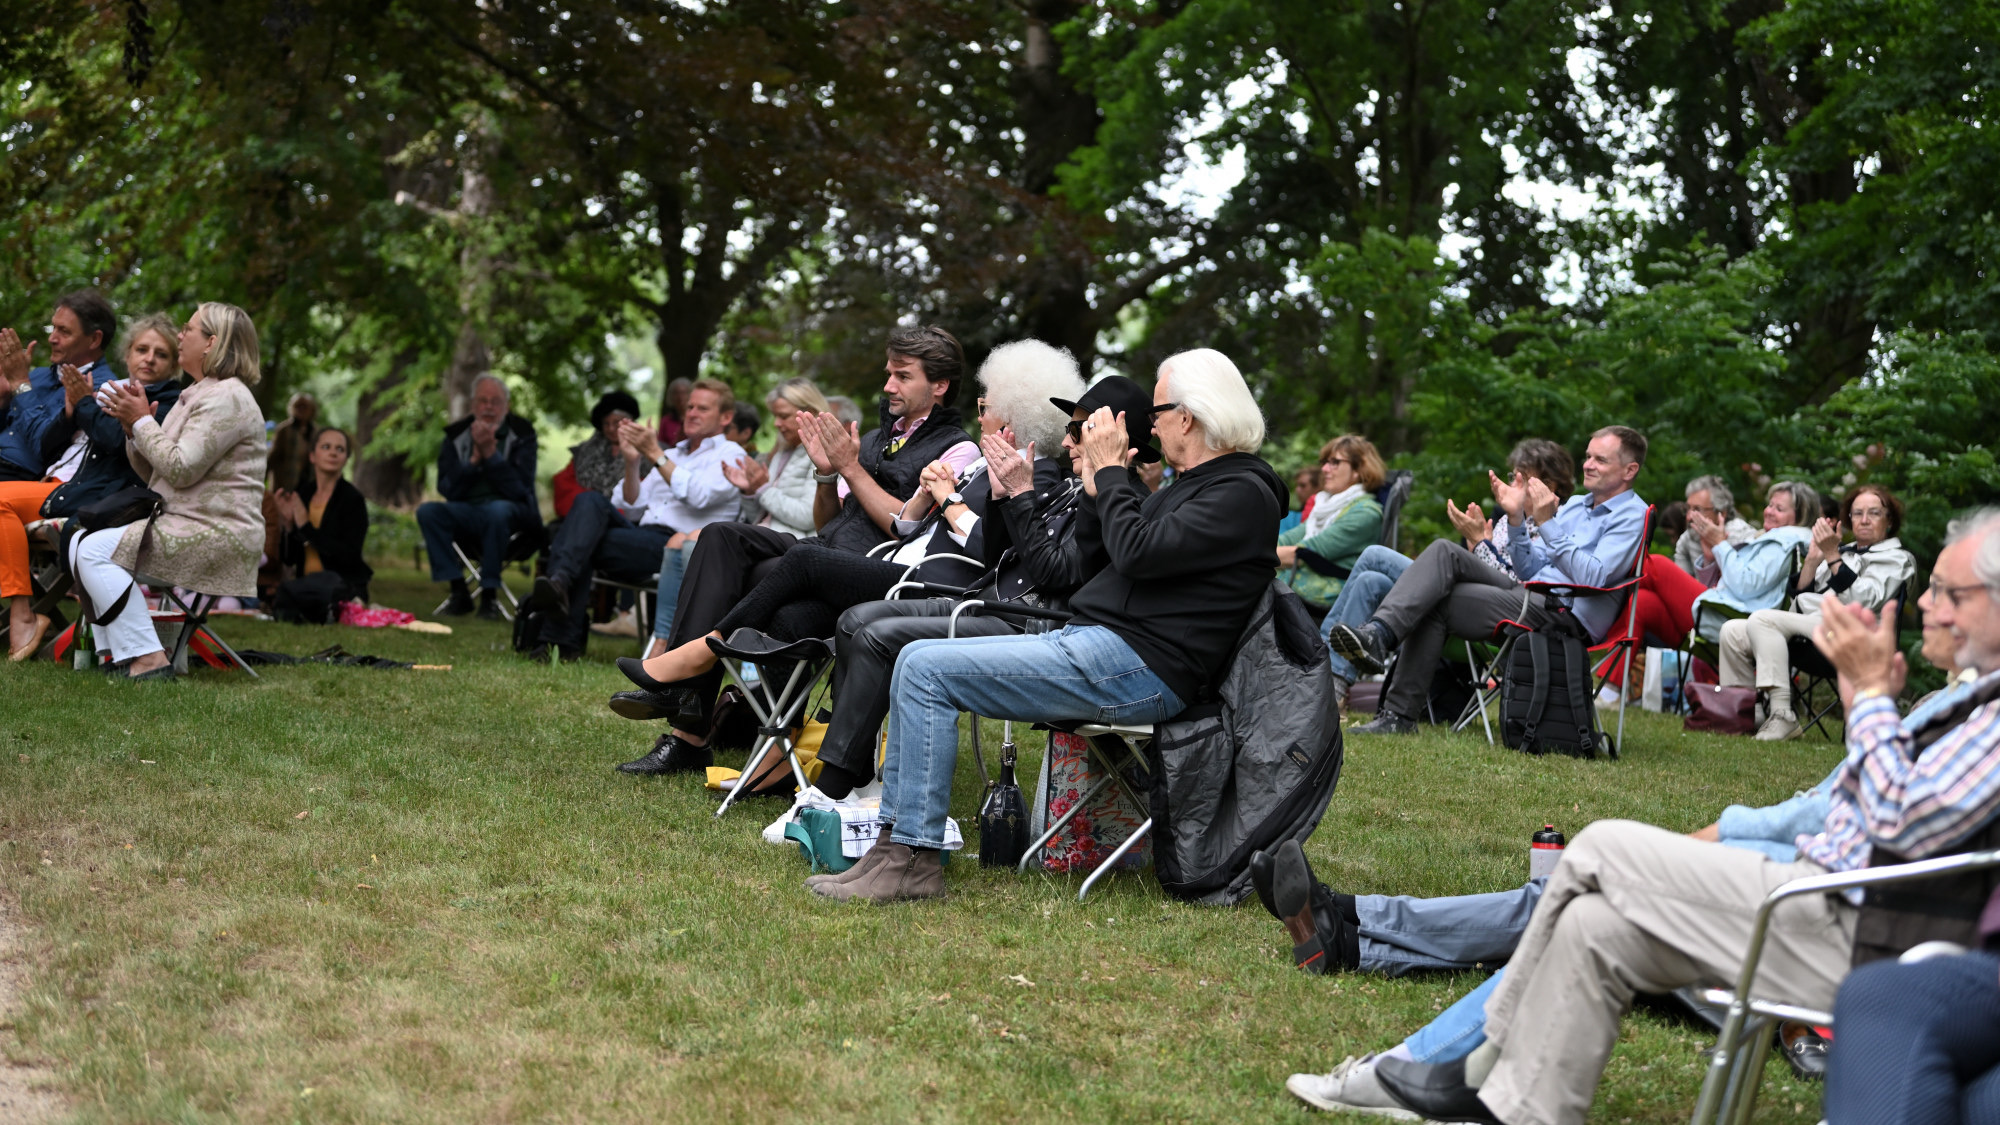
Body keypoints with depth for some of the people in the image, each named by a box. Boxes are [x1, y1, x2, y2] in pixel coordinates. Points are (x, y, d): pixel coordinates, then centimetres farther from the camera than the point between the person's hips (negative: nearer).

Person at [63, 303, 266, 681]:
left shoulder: (226, 397, -13)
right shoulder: (198, 394, 21)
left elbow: (180, 469, -21)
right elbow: (153, 471, 19)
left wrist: (142, 421, -9)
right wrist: (132, 425, 3)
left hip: (216, 535, -11)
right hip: (185, 524, 11)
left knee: (93, 551, -19)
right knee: (83, 543, 9)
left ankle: (148, 660, -22)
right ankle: (115, 653, 3)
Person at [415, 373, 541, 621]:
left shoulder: (521, 434, -2)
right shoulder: (457, 436, 7)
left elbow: (519, 489, -12)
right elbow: (447, 489, -1)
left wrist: (491, 453, -19)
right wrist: (474, 459, -14)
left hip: (511, 511, -4)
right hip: (468, 512, 4)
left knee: (497, 510, -38)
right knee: (427, 510, -23)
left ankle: (489, 596, -27)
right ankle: (459, 593, -19)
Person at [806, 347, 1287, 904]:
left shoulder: (1243, 493, -12)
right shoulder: (1196, 481, 19)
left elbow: (1139, 552, -21)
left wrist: (1111, 473, -7)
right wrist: (1101, 484, 11)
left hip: (1135, 669, -11)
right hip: (1088, 642, 11)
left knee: (928, 671, -17)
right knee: (917, 660, 8)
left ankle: (915, 859, -14)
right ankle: (896, 833, 7)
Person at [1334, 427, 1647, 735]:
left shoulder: (1631, 515, -3)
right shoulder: (1575, 505, 24)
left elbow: (1593, 578, -19)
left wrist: (1546, 524, -19)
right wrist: (1516, 517, 6)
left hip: (1561, 615, -8)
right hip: (1528, 594, 8)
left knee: (1434, 604, -18)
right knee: (1444, 552, -13)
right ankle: (1378, 634, -25)